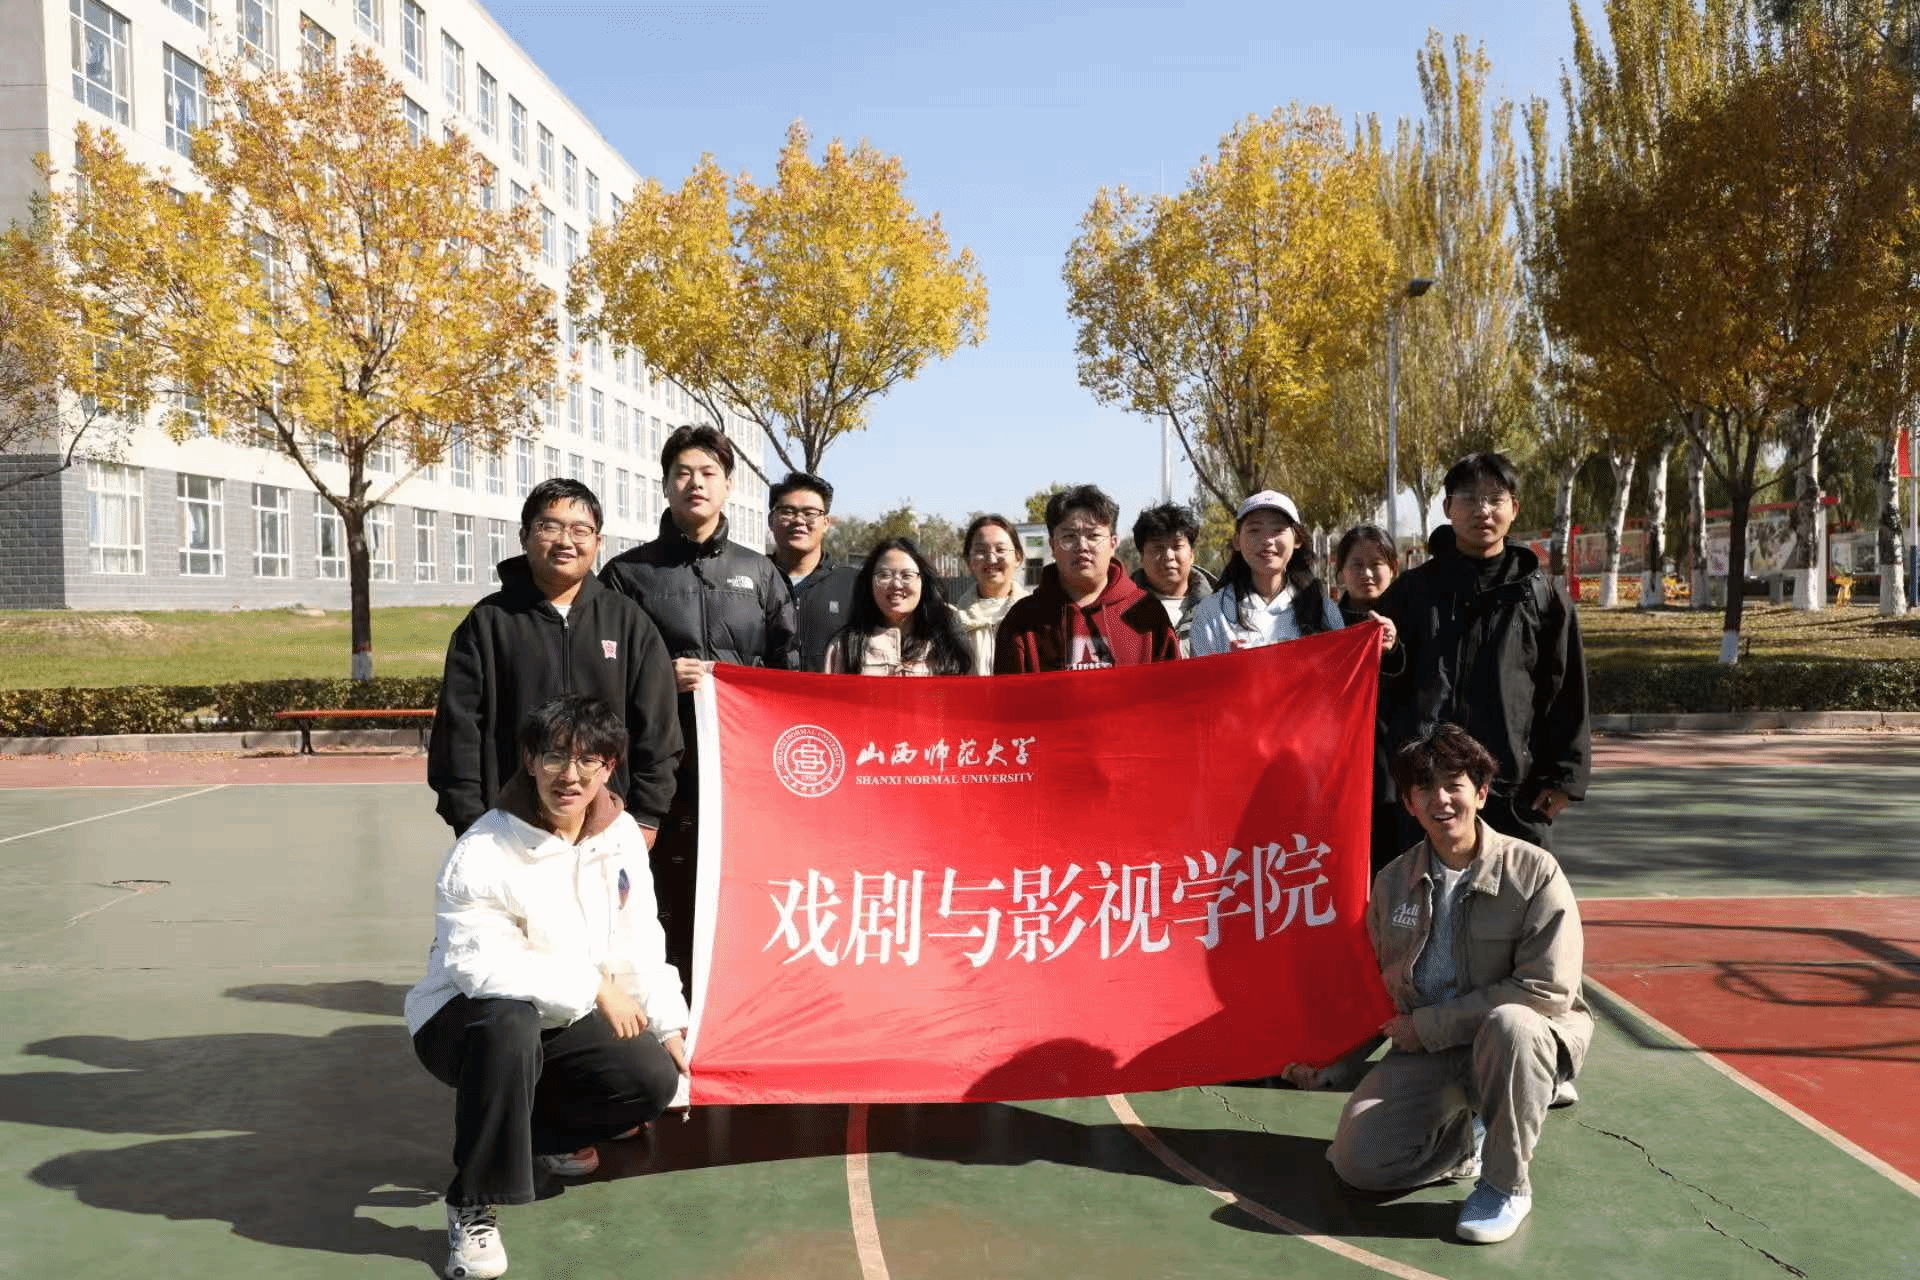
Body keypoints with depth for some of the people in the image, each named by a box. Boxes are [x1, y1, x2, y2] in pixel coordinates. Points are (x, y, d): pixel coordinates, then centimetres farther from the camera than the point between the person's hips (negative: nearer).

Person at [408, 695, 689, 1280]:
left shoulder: (620, 835, -4)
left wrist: (667, 1024, -2)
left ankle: (535, 1135, 19)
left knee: (654, 1079, -10)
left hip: (562, 1021, 6)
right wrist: (594, 986, -31)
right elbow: (483, 965, -34)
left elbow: (638, 941, 4)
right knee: (510, 1024, -40)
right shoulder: (482, 855, -25)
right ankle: (473, 1208, -21)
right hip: (464, 1016, -6)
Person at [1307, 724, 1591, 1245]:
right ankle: (1468, 1138, 15)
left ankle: (1506, 1184, -17)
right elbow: (1381, 988, 15)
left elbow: (1548, 990, -19)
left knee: (1509, 1023, -40)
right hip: (1425, 1049, 4)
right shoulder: (1392, 882, 4)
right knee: (1356, 1159, -16)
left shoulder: (1534, 871, -12)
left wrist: (1429, 1025, -17)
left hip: (1520, 1041, -4)